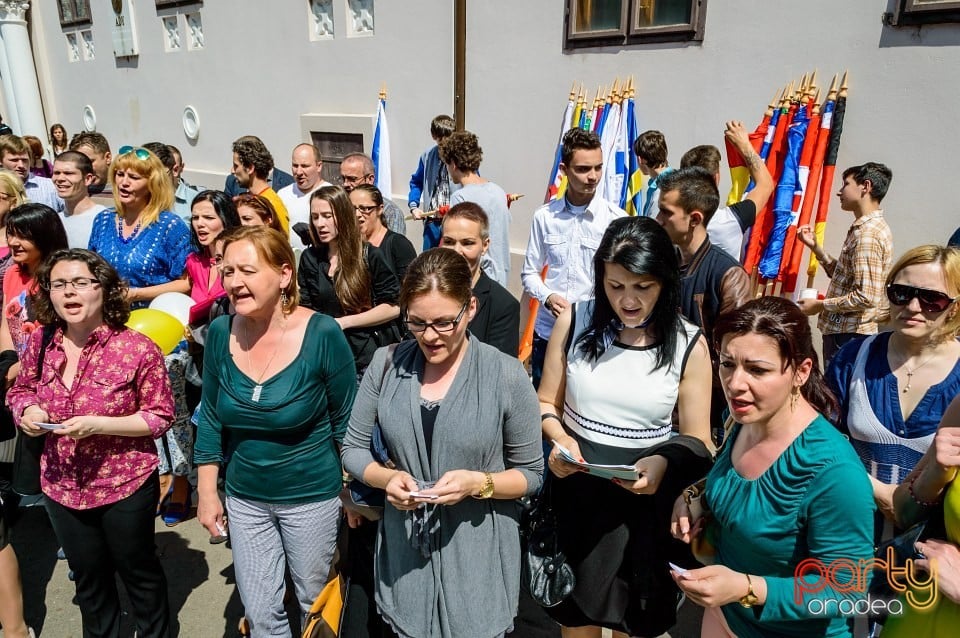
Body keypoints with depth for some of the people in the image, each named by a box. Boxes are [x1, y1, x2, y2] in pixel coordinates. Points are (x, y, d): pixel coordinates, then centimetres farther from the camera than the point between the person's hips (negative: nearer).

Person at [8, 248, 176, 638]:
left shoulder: (137, 349, -20)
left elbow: (160, 416, -15)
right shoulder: (41, 343, -4)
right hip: (63, 487, 5)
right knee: (88, 577, 25)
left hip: (126, 486, -4)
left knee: (138, 571, 18)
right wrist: (27, 410, -11)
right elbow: (20, 391, 12)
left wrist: (98, 424, -26)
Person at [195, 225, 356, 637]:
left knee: (315, 603, 18)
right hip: (245, 498, 4)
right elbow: (211, 418, 3)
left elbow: (347, 421, -11)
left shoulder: (322, 334, -21)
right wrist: (207, 492, 4)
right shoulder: (220, 333, -9)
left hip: (312, 496, -3)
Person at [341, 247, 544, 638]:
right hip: (403, 550, 3)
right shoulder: (386, 364, -4)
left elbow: (531, 473, -4)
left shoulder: (507, 376, -12)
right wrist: (386, 477, -15)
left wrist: (479, 483, -22)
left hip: (477, 555, -2)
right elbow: (353, 447, 4)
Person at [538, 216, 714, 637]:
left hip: (644, 501, -1)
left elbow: (697, 440, -4)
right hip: (576, 493, 1)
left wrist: (663, 463, -24)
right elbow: (546, 404, 2)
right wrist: (560, 439, -17)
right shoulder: (575, 321, -6)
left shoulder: (688, 343, -9)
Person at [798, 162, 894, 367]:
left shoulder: (867, 234, -18)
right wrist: (815, 247, 11)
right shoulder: (872, 226, 14)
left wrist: (821, 305, -14)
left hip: (847, 335, -10)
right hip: (842, 330, 10)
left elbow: (866, 296, -24)